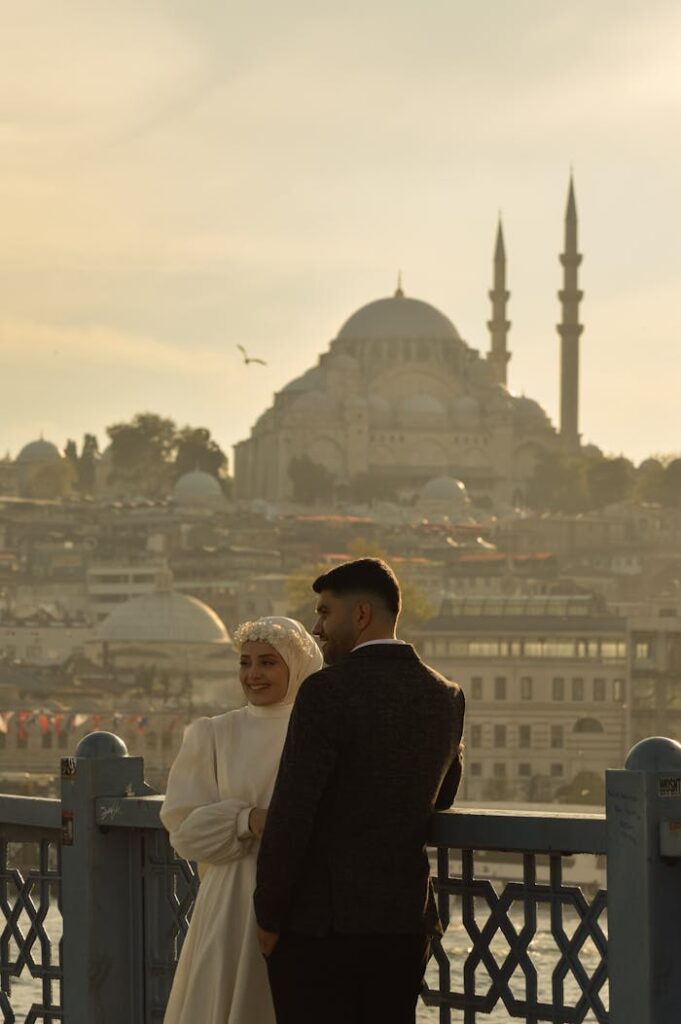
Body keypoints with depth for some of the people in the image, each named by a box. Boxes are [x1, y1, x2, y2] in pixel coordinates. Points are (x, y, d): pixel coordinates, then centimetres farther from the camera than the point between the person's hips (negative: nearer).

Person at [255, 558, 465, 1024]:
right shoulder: (446, 696, 7)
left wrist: (269, 917, -7)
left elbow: (291, 815, -14)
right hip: (406, 920, 6)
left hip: (322, 920, -6)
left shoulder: (328, 691, -13)